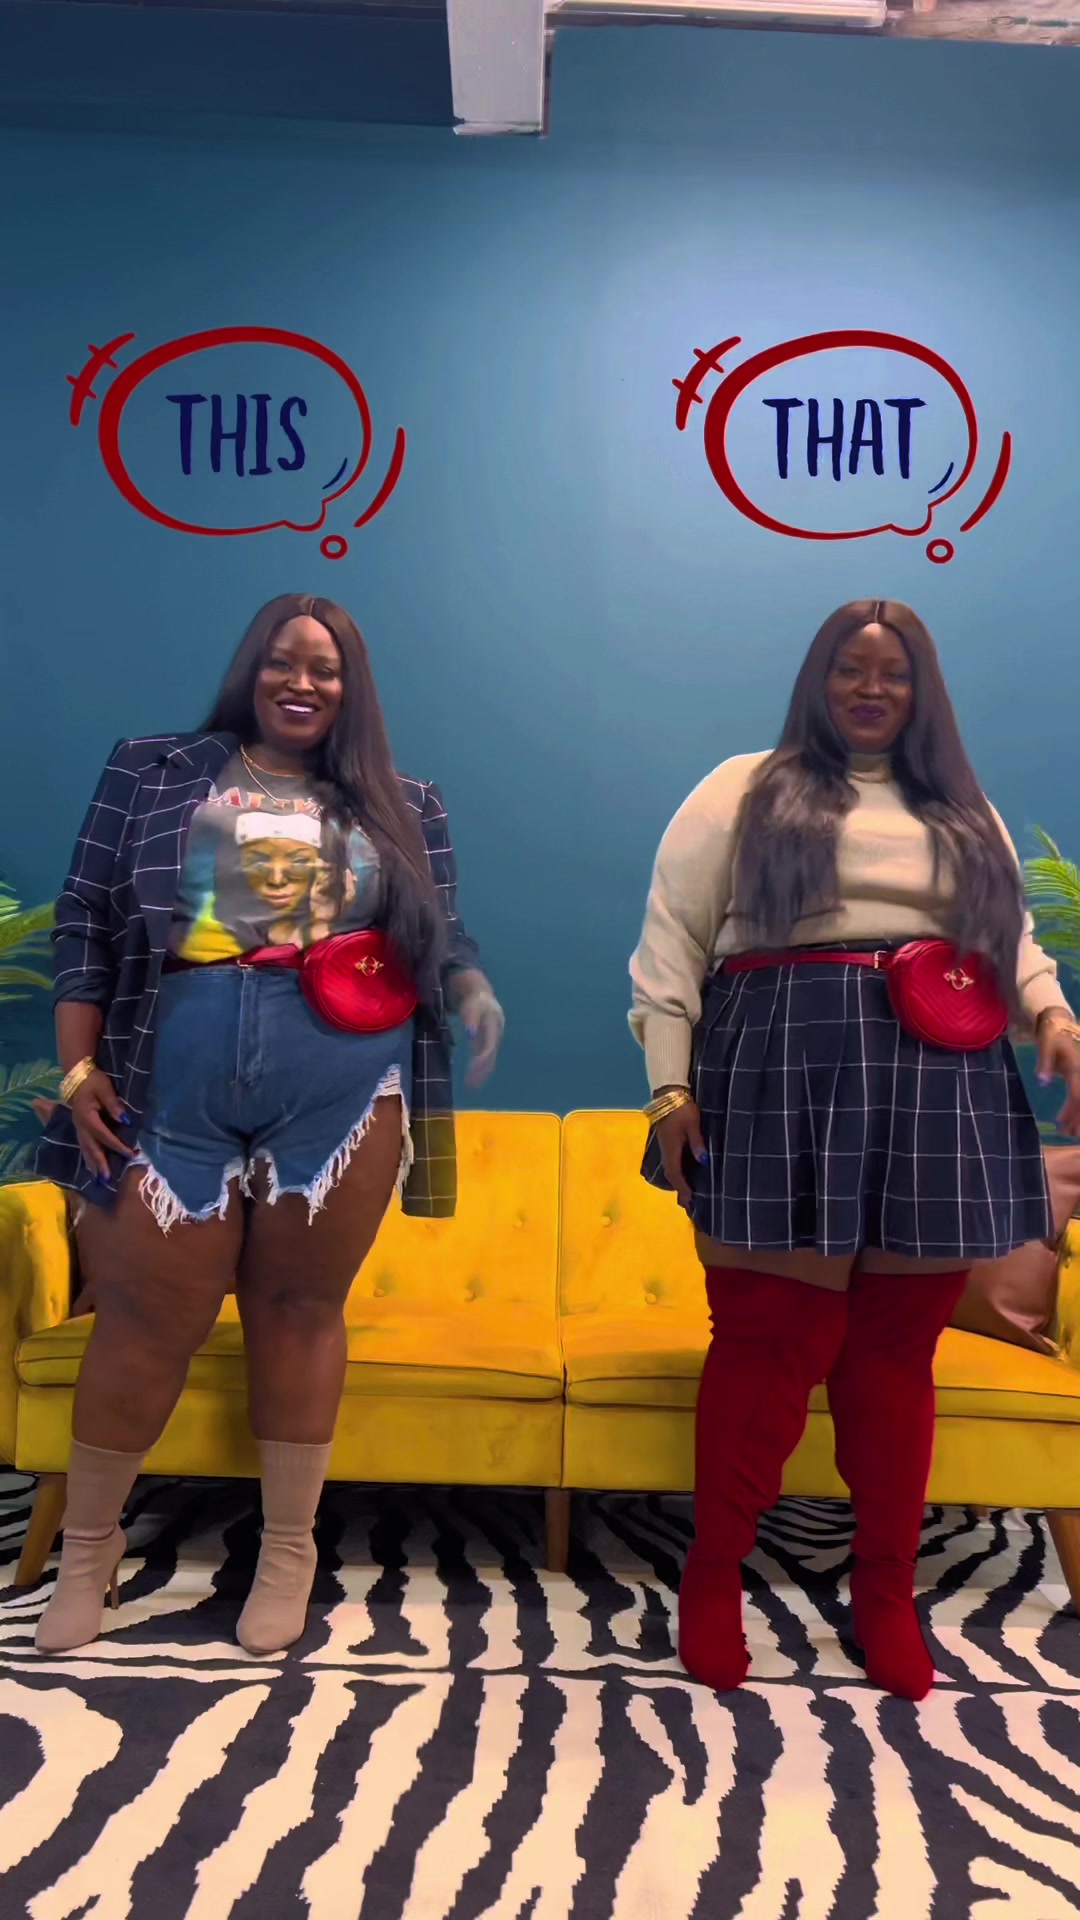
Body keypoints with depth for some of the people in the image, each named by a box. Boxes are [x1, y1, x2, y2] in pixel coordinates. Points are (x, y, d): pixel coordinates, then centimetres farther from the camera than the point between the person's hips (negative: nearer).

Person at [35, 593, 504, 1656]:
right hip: (176, 1088, 0)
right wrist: (80, 1068, -1)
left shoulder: (401, 805, 13)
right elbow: (84, 922, 7)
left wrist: (474, 988, -10)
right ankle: (87, 1544, 30)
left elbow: (440, 934, 13)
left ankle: (288, 1552, 26)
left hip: (344, 1092, 1)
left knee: (300, 1308, 9)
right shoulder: (152, 771, 10)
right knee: (148, 1317, 7)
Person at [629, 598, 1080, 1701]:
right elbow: (672, 938, 3)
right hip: (785, 1075, -3)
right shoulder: (746, 791, 10)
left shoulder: (964, 812, 23)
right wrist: (669, 1083, -7)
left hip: (941, 1093, 4)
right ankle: (714, 1570, 16)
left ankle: (886, 1589, 22)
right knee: (772, 1340, -3)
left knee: (898, 1349, 7)